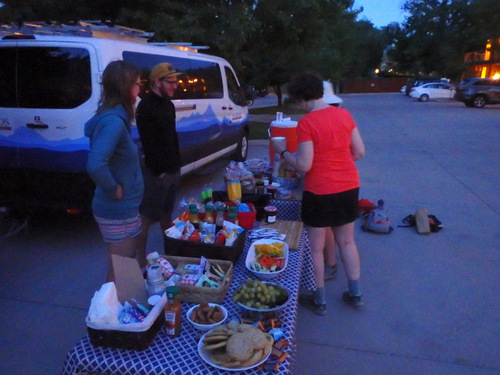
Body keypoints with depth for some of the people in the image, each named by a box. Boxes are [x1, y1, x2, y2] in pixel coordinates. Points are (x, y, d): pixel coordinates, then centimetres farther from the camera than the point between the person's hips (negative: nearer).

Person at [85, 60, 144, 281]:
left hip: (121, 209, 9)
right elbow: (95, 166, -37)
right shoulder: (114, 121, -23)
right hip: (119, 211, -9)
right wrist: (114, 190, -22)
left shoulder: (114, 116, 6)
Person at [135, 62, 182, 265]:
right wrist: (158, 171, -19)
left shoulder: (168, 104, 14)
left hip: (173, 170, 9)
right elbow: (148, 143, -19)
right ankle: (141, 260, 9)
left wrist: (177, 163, 15)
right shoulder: (146, 107, -13)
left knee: (167, 212, 18)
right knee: (147, 217, -1)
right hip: (157, 173, -9)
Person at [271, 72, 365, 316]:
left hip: (320, 192, -6)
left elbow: (304, 165, -17)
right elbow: (359, 152, 5)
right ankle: (355, 294, 34)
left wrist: (282, 151, -2)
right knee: (347, 242, 20)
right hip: (349, 187, 6)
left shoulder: (306, 123, -15)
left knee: (316, 247, 11)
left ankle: (319, 301, 25)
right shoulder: (344, 114, 2)